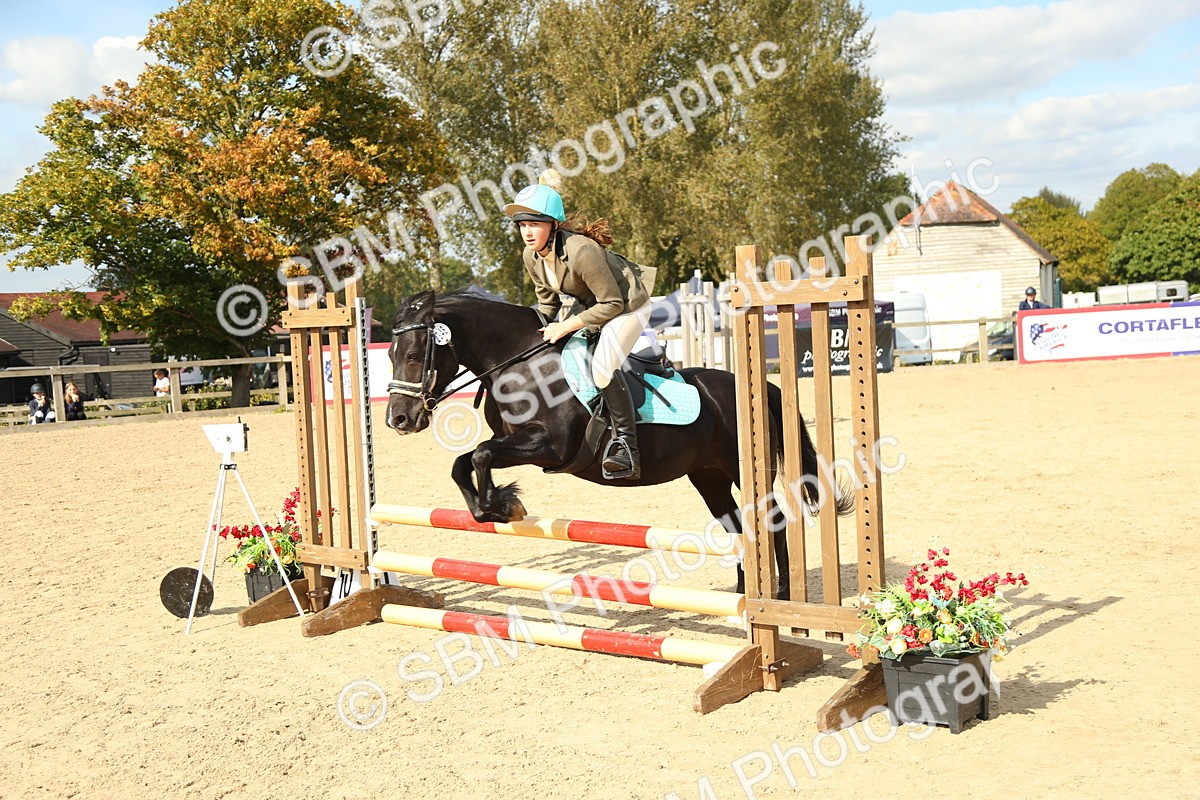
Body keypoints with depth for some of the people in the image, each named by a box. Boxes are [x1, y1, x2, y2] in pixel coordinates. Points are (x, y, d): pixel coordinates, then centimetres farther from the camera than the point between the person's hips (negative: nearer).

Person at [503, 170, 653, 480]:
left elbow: (612, 303, -29)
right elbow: (547, 300, 7)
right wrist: (547, 330, -5)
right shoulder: (531, 256, -10)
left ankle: (626, 445, -19)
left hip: (627, 305, -9)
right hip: (585, 304, 9)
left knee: (602, 367, -28)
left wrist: (567, 326, -28)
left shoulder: (581, 250, -35)